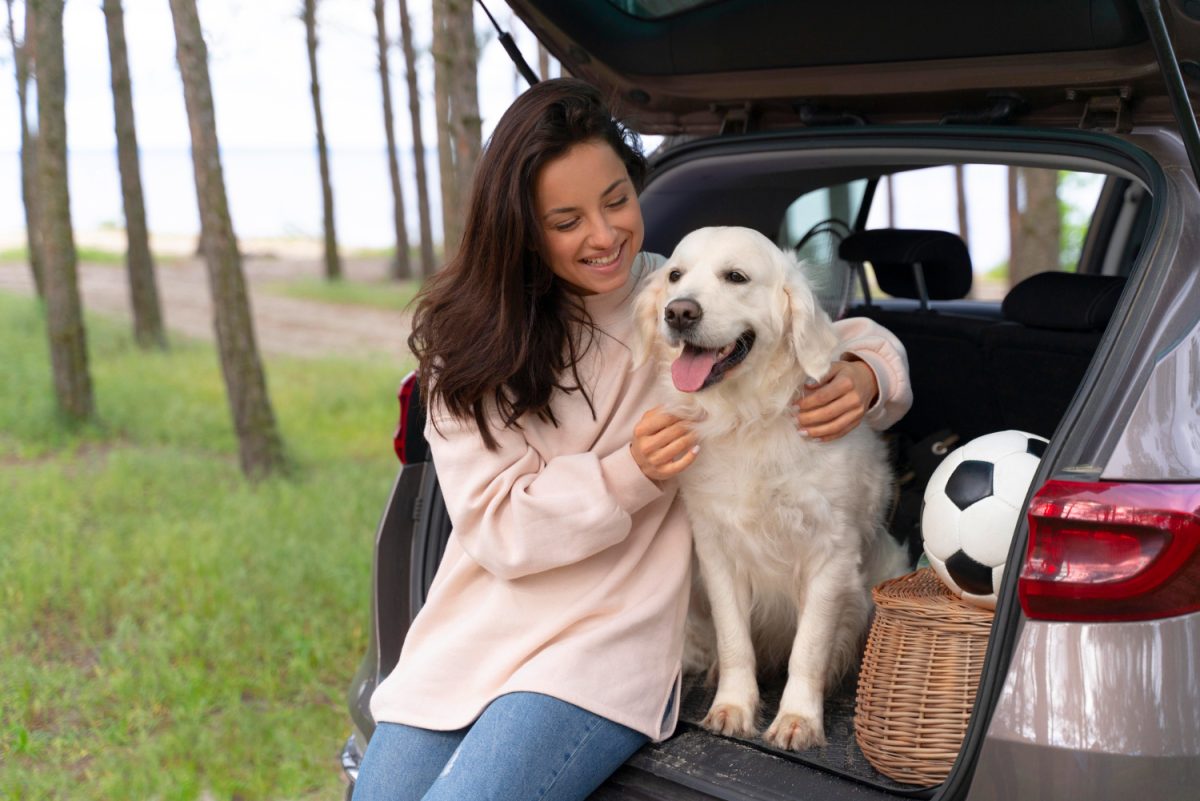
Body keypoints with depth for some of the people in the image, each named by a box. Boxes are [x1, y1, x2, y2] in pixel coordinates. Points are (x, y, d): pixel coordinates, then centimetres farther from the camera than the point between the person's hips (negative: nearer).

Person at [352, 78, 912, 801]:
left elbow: (862, 341, 10)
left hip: (607, 648, -3)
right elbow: (497, 524, -6)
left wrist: (864, 379, -15)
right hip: (468, 641, 3)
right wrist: (632, 474, -21)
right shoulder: (473, 336, 2)